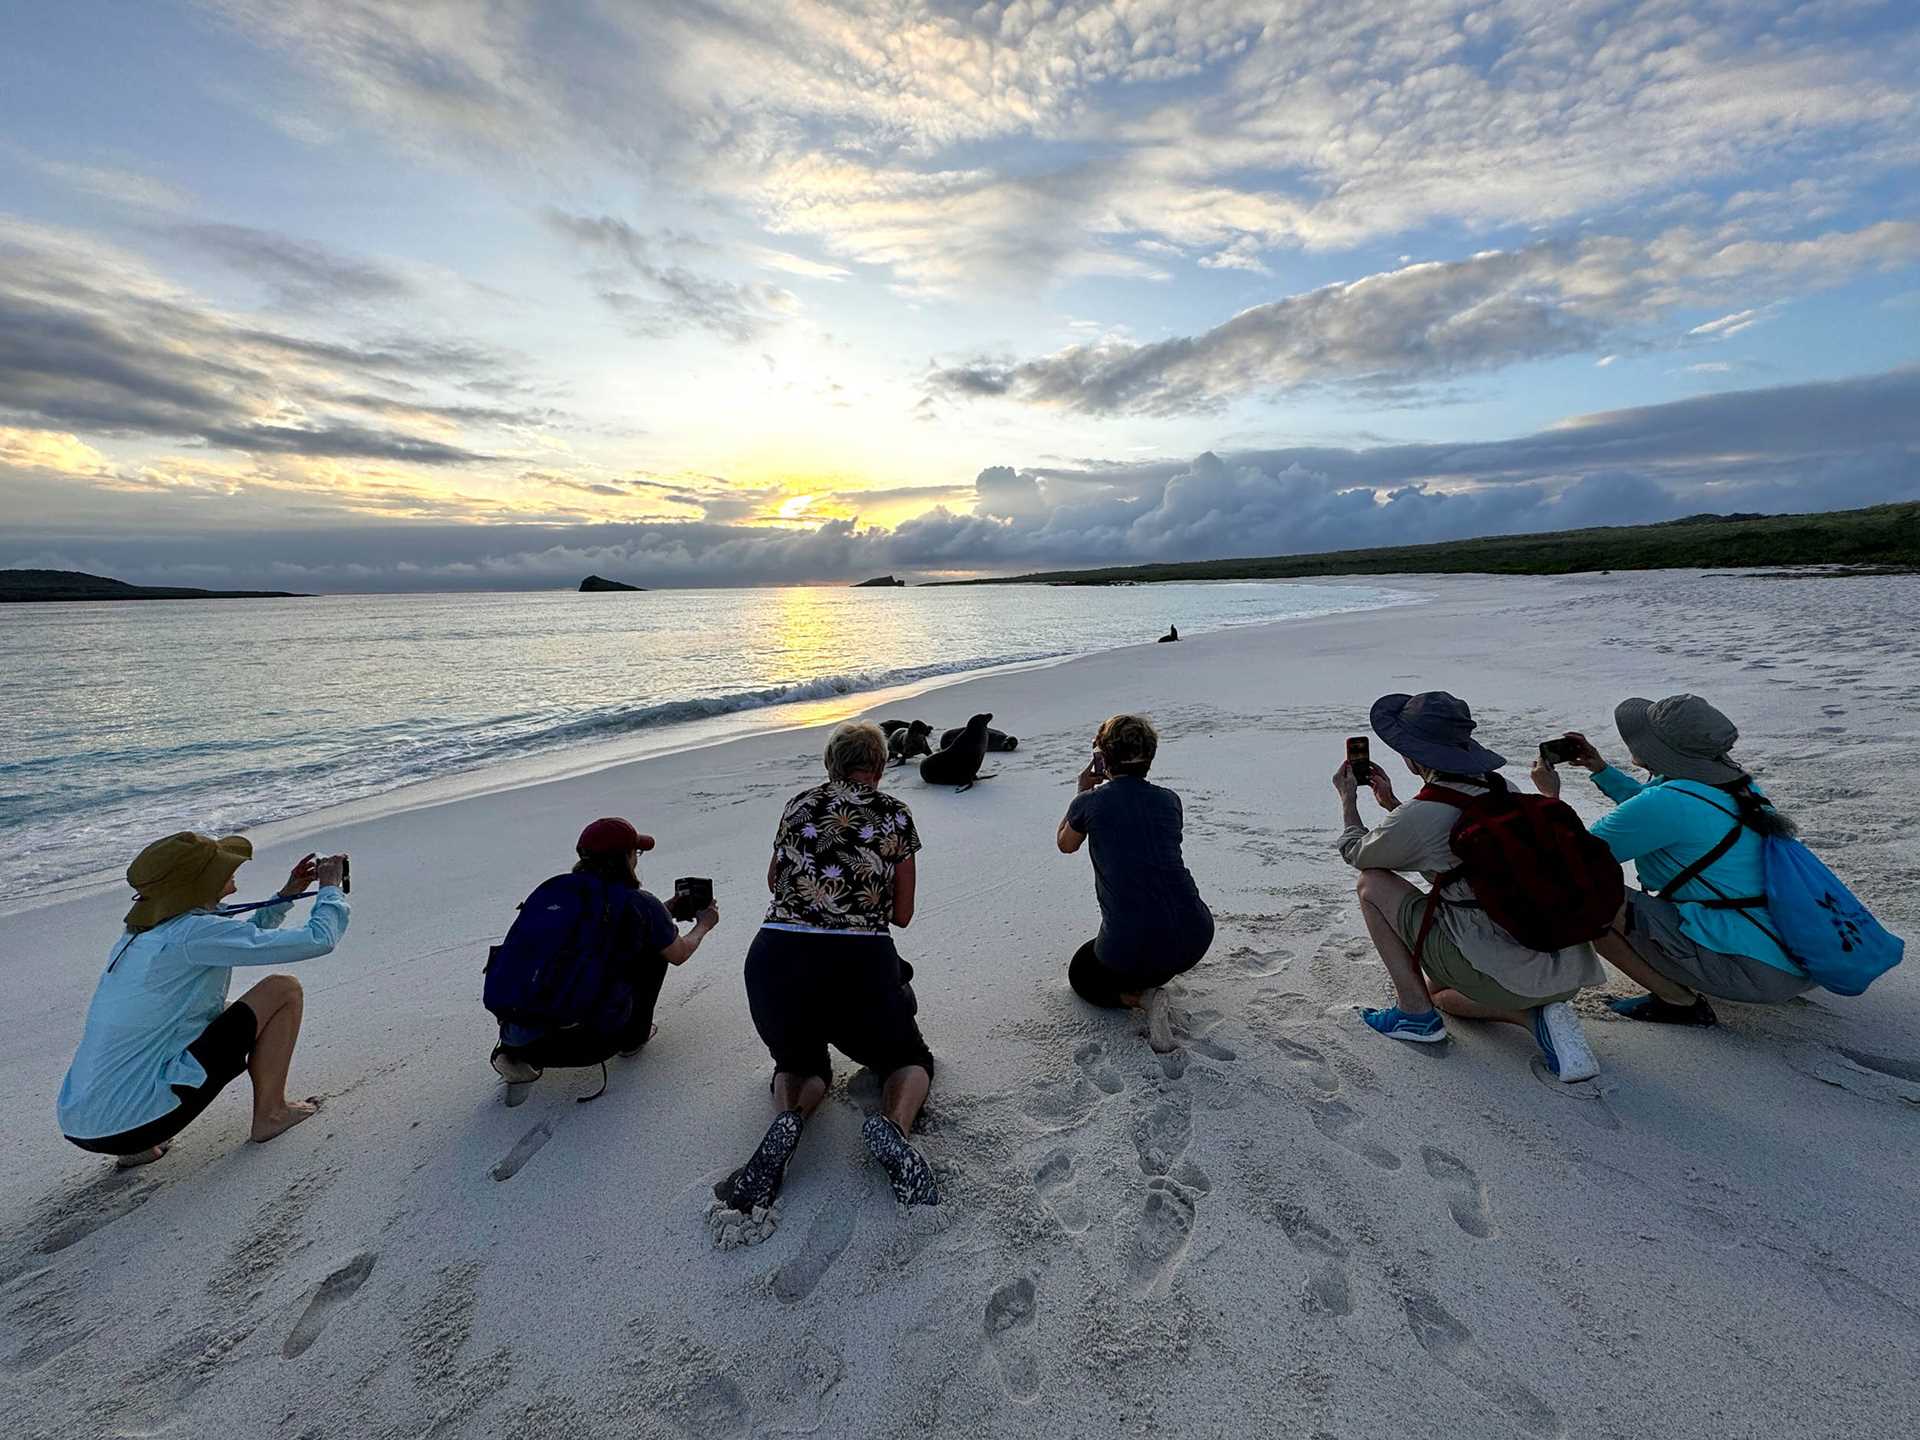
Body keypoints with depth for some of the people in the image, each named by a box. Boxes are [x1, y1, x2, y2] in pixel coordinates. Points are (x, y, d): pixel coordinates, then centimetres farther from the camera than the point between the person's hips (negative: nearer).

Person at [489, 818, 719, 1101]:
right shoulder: (638, 903, -6)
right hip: (592, 1039, -5)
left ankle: (516, 1056, 17)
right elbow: (679, 954, 11)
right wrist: (703, 925, 32)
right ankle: (634, 1036, 21)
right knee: (653, 946, 11)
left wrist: (667, 915, 36)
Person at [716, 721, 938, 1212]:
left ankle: (788, 1118, -4)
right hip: (862, 963, -2)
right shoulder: (896, 815, 7)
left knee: (801, 1064, 31)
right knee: (909, 1060, 26)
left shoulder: (799, 805, 13)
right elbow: (902, 915, 11)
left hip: (776, 960, 2)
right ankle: (894, 1126, -8)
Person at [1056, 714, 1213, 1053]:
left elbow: (1065, 844, 17)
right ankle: (1153, 979, 15)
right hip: (1195, 937, 5)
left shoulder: (1091, 802, -5)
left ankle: (1142, 997, 1)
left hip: (1131, 946, -4)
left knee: (1081, 974, 28)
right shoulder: (1168, 799, 6)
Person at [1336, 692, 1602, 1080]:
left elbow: (1355, 853, 6)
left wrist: (1348, 799, 21)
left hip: (1501, 975, -8)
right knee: (1439, 991, 33)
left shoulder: (1419, 816, -16)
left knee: (1372, 883, 4)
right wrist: (1390, 802, 29)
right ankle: (1535, 1012, 8)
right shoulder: (1502, 791, 7)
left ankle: (1414, 1012, 5)